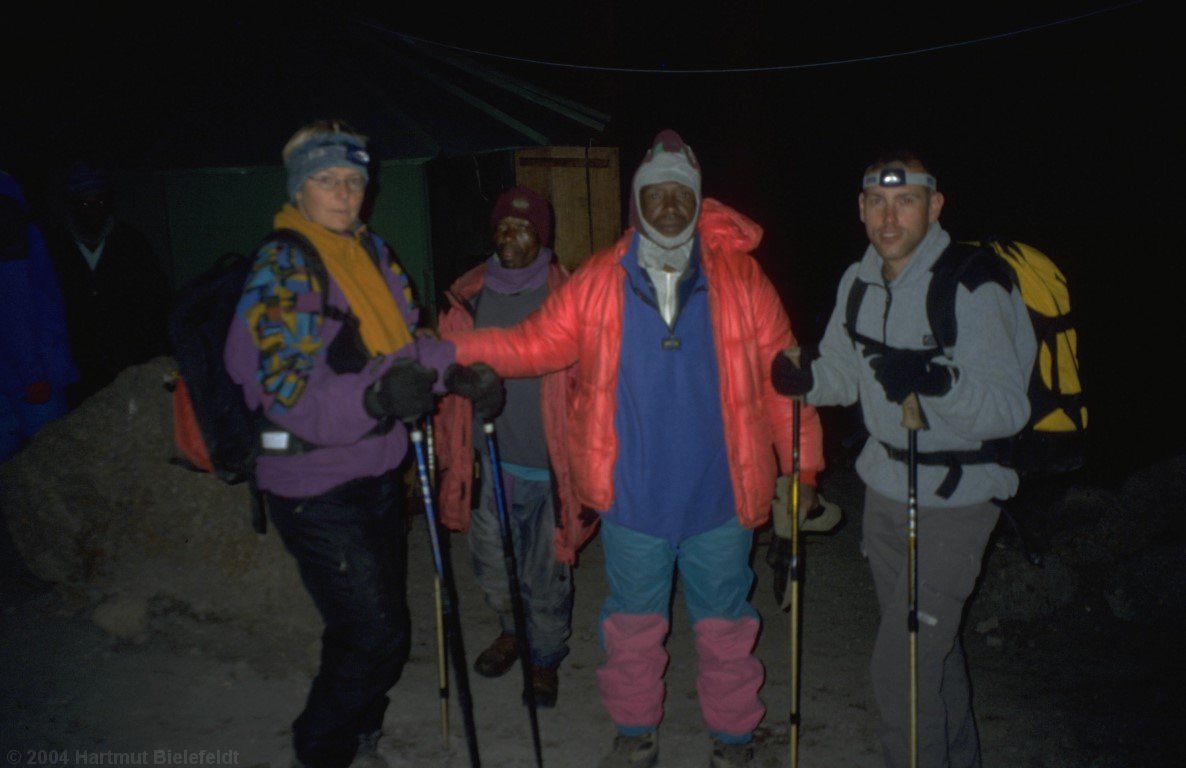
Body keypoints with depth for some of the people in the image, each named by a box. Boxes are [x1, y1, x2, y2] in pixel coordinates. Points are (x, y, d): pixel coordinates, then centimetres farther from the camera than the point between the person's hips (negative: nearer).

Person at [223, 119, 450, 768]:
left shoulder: (371, 251, 8)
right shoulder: (283, 264, -14)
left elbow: (403, 340, 15)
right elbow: (286, 387, -22)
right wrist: (376, 396, -37)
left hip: (375, 473, 7)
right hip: (315, 489, -7)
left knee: (382, 631, 18)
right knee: (373, 637, -3)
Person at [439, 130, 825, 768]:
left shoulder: (739, 278, -3)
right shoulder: (599, 281, -1)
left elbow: (782, 374, 0)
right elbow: (538, 342, 0)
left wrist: (802, 465, 0)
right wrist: (457, 347, -14)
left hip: (718, 495, 0)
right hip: (632, 495, 1)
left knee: (724, 623, 15)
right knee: (633, 619, 16)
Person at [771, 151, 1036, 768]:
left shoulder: (974, 288, -20)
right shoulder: (859, 280, 3)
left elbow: (1010, 409, -23)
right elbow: (846, 374, 11)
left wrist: (940, 382, -41)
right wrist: (807, 379, -11)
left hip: (954, 499, -7)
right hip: (884, 486, 7)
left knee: (900, 672, -7)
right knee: (933, 645, 24)